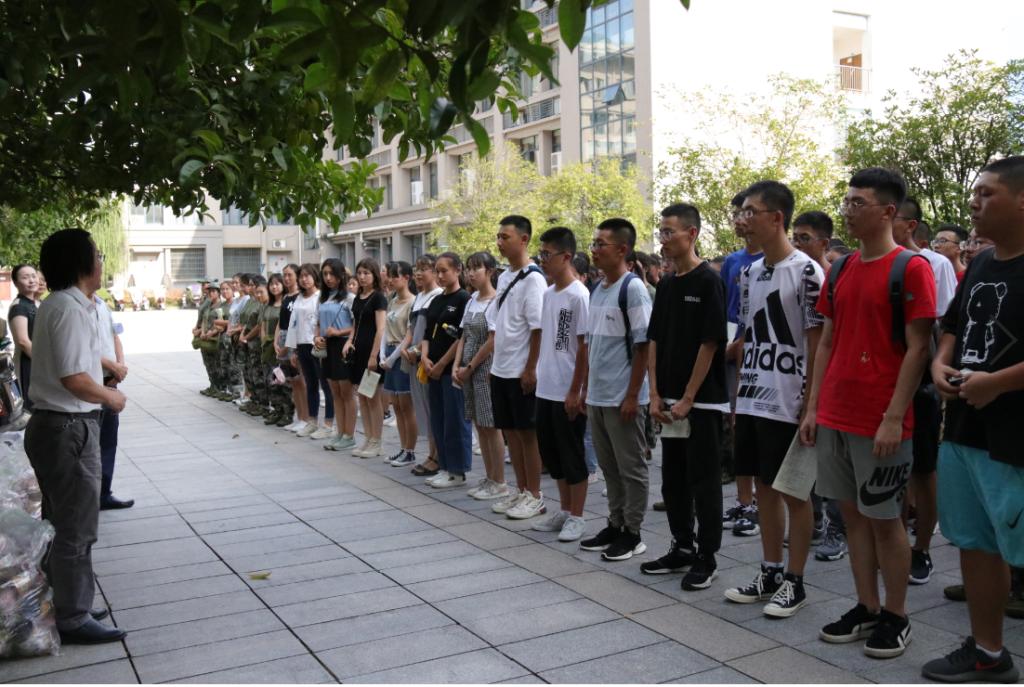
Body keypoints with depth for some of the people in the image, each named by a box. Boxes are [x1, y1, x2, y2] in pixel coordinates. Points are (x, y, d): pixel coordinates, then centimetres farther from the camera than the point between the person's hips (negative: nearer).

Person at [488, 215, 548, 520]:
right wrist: (495, 362, 14)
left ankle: (535, 496, 11)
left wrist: (530, 369, -18)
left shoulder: (533, 278, -12)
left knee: (528, 432, 0)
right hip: (501, 369, 8)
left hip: (521, 371, -8)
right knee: (510, 430, 13)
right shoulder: (503, 278, 13)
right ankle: (521, 490, 24)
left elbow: (538, 329, -16)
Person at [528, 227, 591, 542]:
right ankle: (565, 511, 29)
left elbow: (585, 347, -15)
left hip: (568, 393, -8)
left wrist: (576, 391, -16)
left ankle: (576, 517, 15)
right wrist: (537, 373, 13)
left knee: (572, 456, 3)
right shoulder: (547, 294, 10)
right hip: (545, 390, 8)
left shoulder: (579, 295, -14)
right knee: (551, 453, 15)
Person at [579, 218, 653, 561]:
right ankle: (615, 525, 27)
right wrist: (587, 389, 15)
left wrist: (632, 395, -16)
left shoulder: (633, 289, -12)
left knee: (631, 468, 4)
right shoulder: (596, 291, 12)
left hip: (622, 398, -8)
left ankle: (632, 533, 14)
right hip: (597, 396, 8)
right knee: (609, 467, 16)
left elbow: (643, 346, -14)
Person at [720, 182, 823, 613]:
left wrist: (810, 402, -14)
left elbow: (817, 340, -12)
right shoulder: (750, 273, 12)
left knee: (794, 491, 4)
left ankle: (794, 582, 16)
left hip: (787, 403, -7)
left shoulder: (805, 271, -11)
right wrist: (739, 392, 14)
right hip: (752, 400, 8)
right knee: (764, 487, 14)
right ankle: (770, 573, 27)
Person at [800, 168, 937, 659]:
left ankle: (895, 617, 20)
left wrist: (894, 418, -17)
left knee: (884, 518, 4)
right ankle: (866, 608, 25)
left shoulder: (911, 268, -9)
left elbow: (917, 348, -13)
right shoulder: (840, 269, 11)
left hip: (880, 421, -6)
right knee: (851, 513, 13)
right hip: (834, 416, 7)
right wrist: (813, 407, 9)